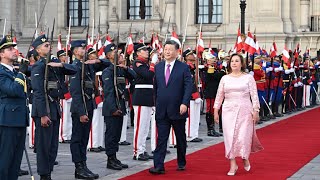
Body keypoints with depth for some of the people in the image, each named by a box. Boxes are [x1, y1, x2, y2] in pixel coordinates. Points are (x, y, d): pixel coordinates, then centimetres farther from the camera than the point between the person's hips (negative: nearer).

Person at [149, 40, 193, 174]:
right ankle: (158, 166, -6)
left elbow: (188, 87, -9)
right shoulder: (158, 67, 9)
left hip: (178, 110, -2)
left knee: (181, 138, 12)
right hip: (161, 110, 2)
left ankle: (181, 163, 27)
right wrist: (156, 103, 13)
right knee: (161, 138, -3)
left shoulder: (184, 68, -3)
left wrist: (185, 103, -20)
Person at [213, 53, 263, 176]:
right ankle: (233, 165, 5)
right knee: (230, 136, -2)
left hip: (244, 110, -2)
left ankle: (245, 158, 26)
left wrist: (255, 111, -6)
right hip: (229, 110, 2)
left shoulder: (248, 77, 2)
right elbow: (219, 96, 11)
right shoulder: (225, 78, 8)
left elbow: (254, 95, 0)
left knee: (244, 136, -4)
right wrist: (216, 111, 7)